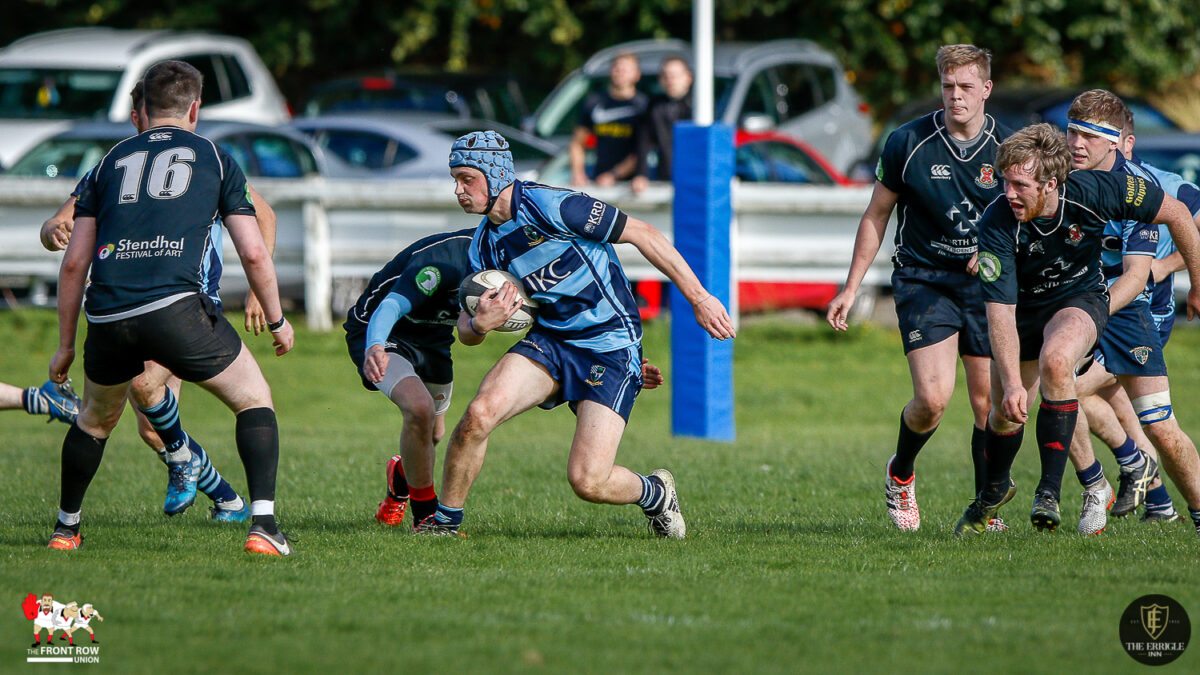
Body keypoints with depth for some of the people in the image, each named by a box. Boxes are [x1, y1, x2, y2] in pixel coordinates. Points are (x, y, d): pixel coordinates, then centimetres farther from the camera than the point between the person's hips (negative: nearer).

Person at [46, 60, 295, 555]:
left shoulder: (111, 161, 22)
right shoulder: (214, 158, 15)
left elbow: (74, 263, 19)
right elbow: (253, 253, 11)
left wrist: (65, 344, 26)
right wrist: (277, 321, 25)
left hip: (107, 314, 3)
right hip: (174, 305, -3)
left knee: (96, 417, 29)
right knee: (254, 399, 12)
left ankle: (65, 528, 38)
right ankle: (263, 525, -4)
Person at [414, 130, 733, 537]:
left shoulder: (549, 206, -19)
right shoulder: (484, 245, 4)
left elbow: (641, 234, -14)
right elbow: (466, 331, 9)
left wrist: (698, 298, -12)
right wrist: (479, 324, -18)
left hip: (611, 347, -6)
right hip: (549, 341, 6)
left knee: (587, 481, -15)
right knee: (478, 414, -20)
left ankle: (654, 493, 19)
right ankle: (446, 519, 0)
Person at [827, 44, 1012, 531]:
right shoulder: (908, 143, -6)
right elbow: (876, 216, 5)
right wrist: (850, 289, 4)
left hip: (985, 285, 2)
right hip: (922, 279, -2)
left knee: (989, 403, 1)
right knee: (933, 398, -16)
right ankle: (900, 473, 14)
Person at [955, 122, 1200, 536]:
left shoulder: (1095, 192, -30)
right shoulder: (997, 224, -30)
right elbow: (1000, 311, -31)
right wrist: (1012, 382, -42)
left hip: (1082, 297, -2)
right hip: (1024, 309, 2)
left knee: (1055, 361, -32)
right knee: (1006, 412, 6)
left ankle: (1049, 492, -25)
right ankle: (994, 489, 41)